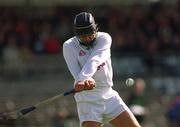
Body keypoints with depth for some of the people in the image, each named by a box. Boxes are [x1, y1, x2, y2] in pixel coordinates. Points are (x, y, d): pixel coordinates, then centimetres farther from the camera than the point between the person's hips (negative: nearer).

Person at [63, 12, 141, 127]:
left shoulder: (104, 38, -4)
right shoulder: (69, 46, -6)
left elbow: (94, 61, -22)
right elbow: (76, 74, -17)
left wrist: (83, 79, -40)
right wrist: (86, 80, -41)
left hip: (109, 95, 3)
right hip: (87, 98, -3)